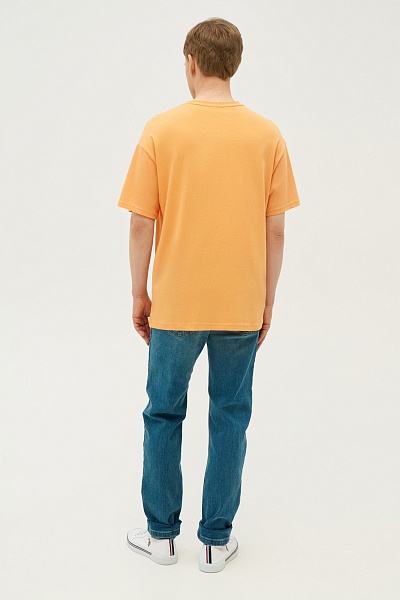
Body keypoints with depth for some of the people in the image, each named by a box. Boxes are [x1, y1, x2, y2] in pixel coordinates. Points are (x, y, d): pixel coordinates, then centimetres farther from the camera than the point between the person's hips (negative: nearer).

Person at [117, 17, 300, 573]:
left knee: (163, 413, 15)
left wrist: (140, 295, 5)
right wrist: (267, 302, 9)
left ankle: (161, 533, 28)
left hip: (175, 305, -1)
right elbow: (275, 230, -1)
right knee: (229, 418, 13)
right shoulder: (267, 134, -3)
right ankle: (216, 541, 23)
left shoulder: (161, 130, -7)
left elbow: (141, 224, -7)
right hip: (241, 307, 1)